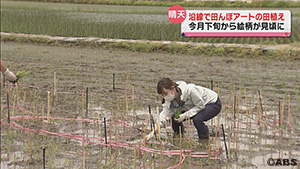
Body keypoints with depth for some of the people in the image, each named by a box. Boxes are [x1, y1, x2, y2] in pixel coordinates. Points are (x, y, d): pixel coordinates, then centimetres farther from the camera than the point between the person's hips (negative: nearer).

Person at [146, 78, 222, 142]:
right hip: (196, 106, 7)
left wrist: (185, 115, -32)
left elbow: (200, 105, -27)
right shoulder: (169, 100, -16)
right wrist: (153, 132, -30)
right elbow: (164, 115, -19)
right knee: (174, 118, -11)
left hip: (213, 103, -6)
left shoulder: (189, 90, -37)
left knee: (197, 119, -34)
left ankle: (205, 139, -4)